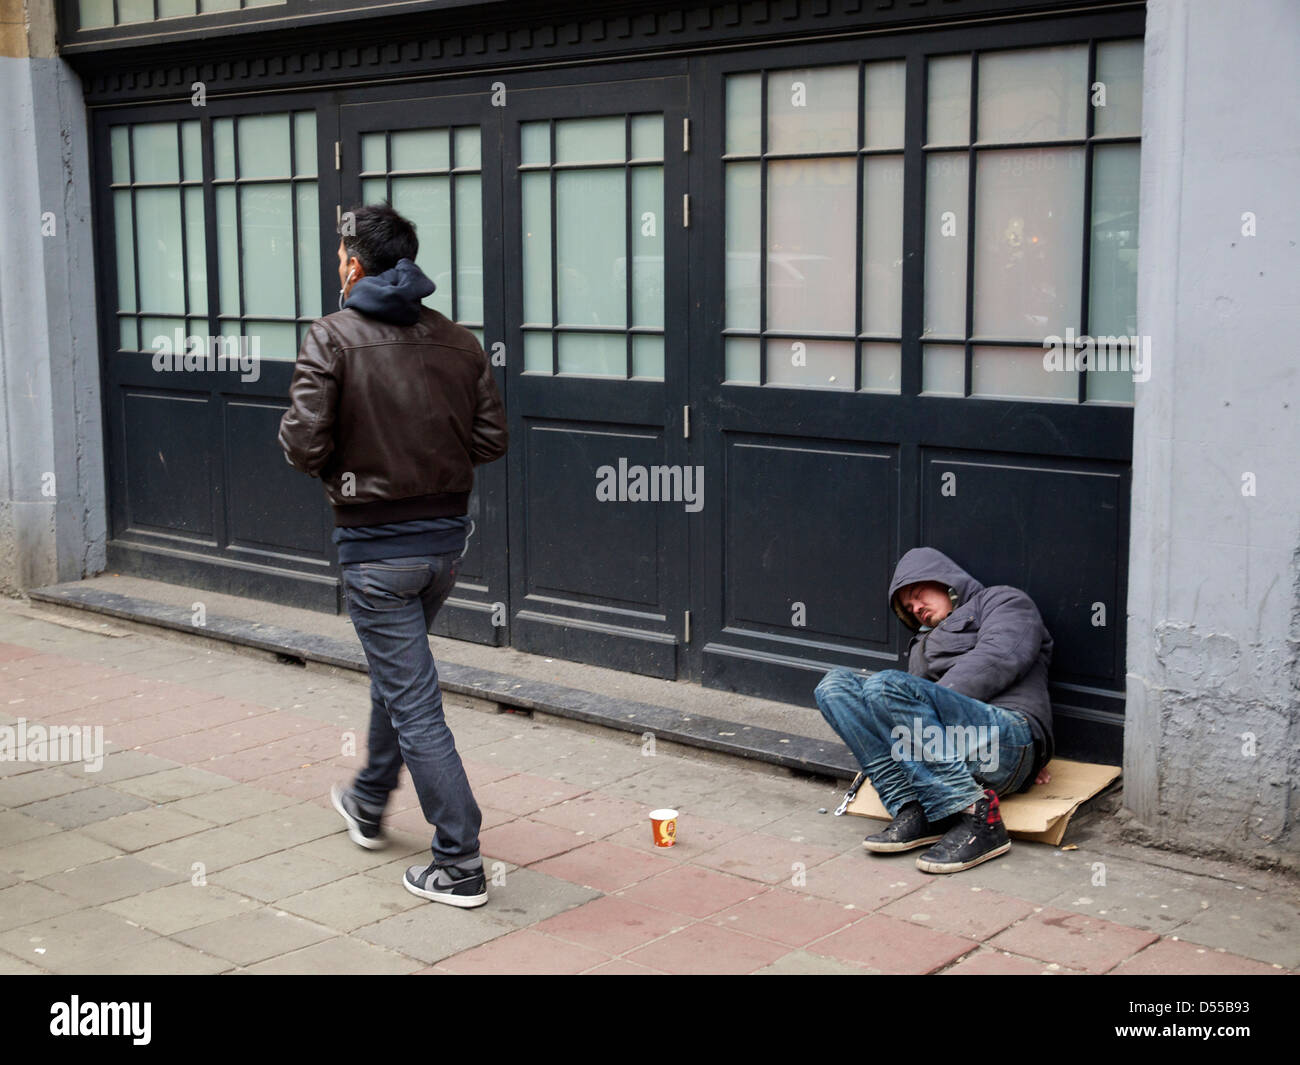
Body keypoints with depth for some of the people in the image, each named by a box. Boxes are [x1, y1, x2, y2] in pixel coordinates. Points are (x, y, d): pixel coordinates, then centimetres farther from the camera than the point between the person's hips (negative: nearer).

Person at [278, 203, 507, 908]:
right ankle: (368, 806, 46)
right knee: (395, 674, 26)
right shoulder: (458, 342, 2)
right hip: (446, 537, 6)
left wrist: (339, 467, 2)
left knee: (413, 703, 0)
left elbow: (303, 444, -19)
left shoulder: (332, 339, -12)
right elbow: (490, 440, 1)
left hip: (376, 547, -6)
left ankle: (459, 867, 4)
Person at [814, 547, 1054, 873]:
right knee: (835, 684, -5)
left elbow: (997, 661, -2)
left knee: (885, 686, -27)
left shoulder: (1003, 601, 21)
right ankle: (913, 810, -21)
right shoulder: (923, 645, 39)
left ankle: (976, 816, -29)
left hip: (1008, 735, -7)